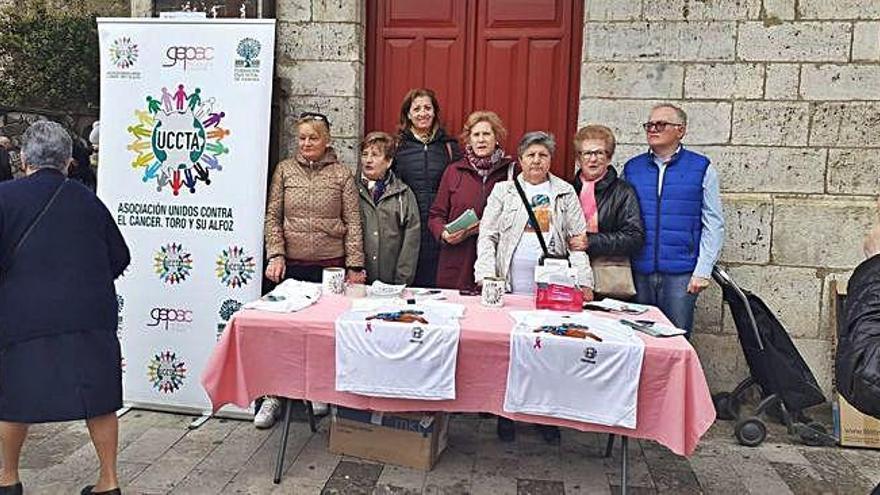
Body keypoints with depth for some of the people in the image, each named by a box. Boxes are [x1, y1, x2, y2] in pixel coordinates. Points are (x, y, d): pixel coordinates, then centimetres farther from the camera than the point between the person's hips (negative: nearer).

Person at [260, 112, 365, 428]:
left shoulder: (342, 174, 4)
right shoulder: (284, 170, 8)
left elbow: (353, 223, 1)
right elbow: (272, 217, 6)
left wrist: (354, 266, -3)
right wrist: (275, 255, -6)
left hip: (330, 265, -1)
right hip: (292, 265, 1)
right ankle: (274, 396, 15)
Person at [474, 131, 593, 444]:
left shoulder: (565, 193, 13)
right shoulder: (503, 190, 12)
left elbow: (578, 238, 9)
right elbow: (487, 235, 6)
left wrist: (583, 281, -1)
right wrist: (486, 274, -8)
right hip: (512, 283, 0)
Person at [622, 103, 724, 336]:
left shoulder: (701, 169, 3)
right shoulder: (631, 168, 9)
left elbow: (713, 225, 2)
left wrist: (703, 271, -5)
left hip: (681, 274, -2)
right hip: (638, 272, 2)